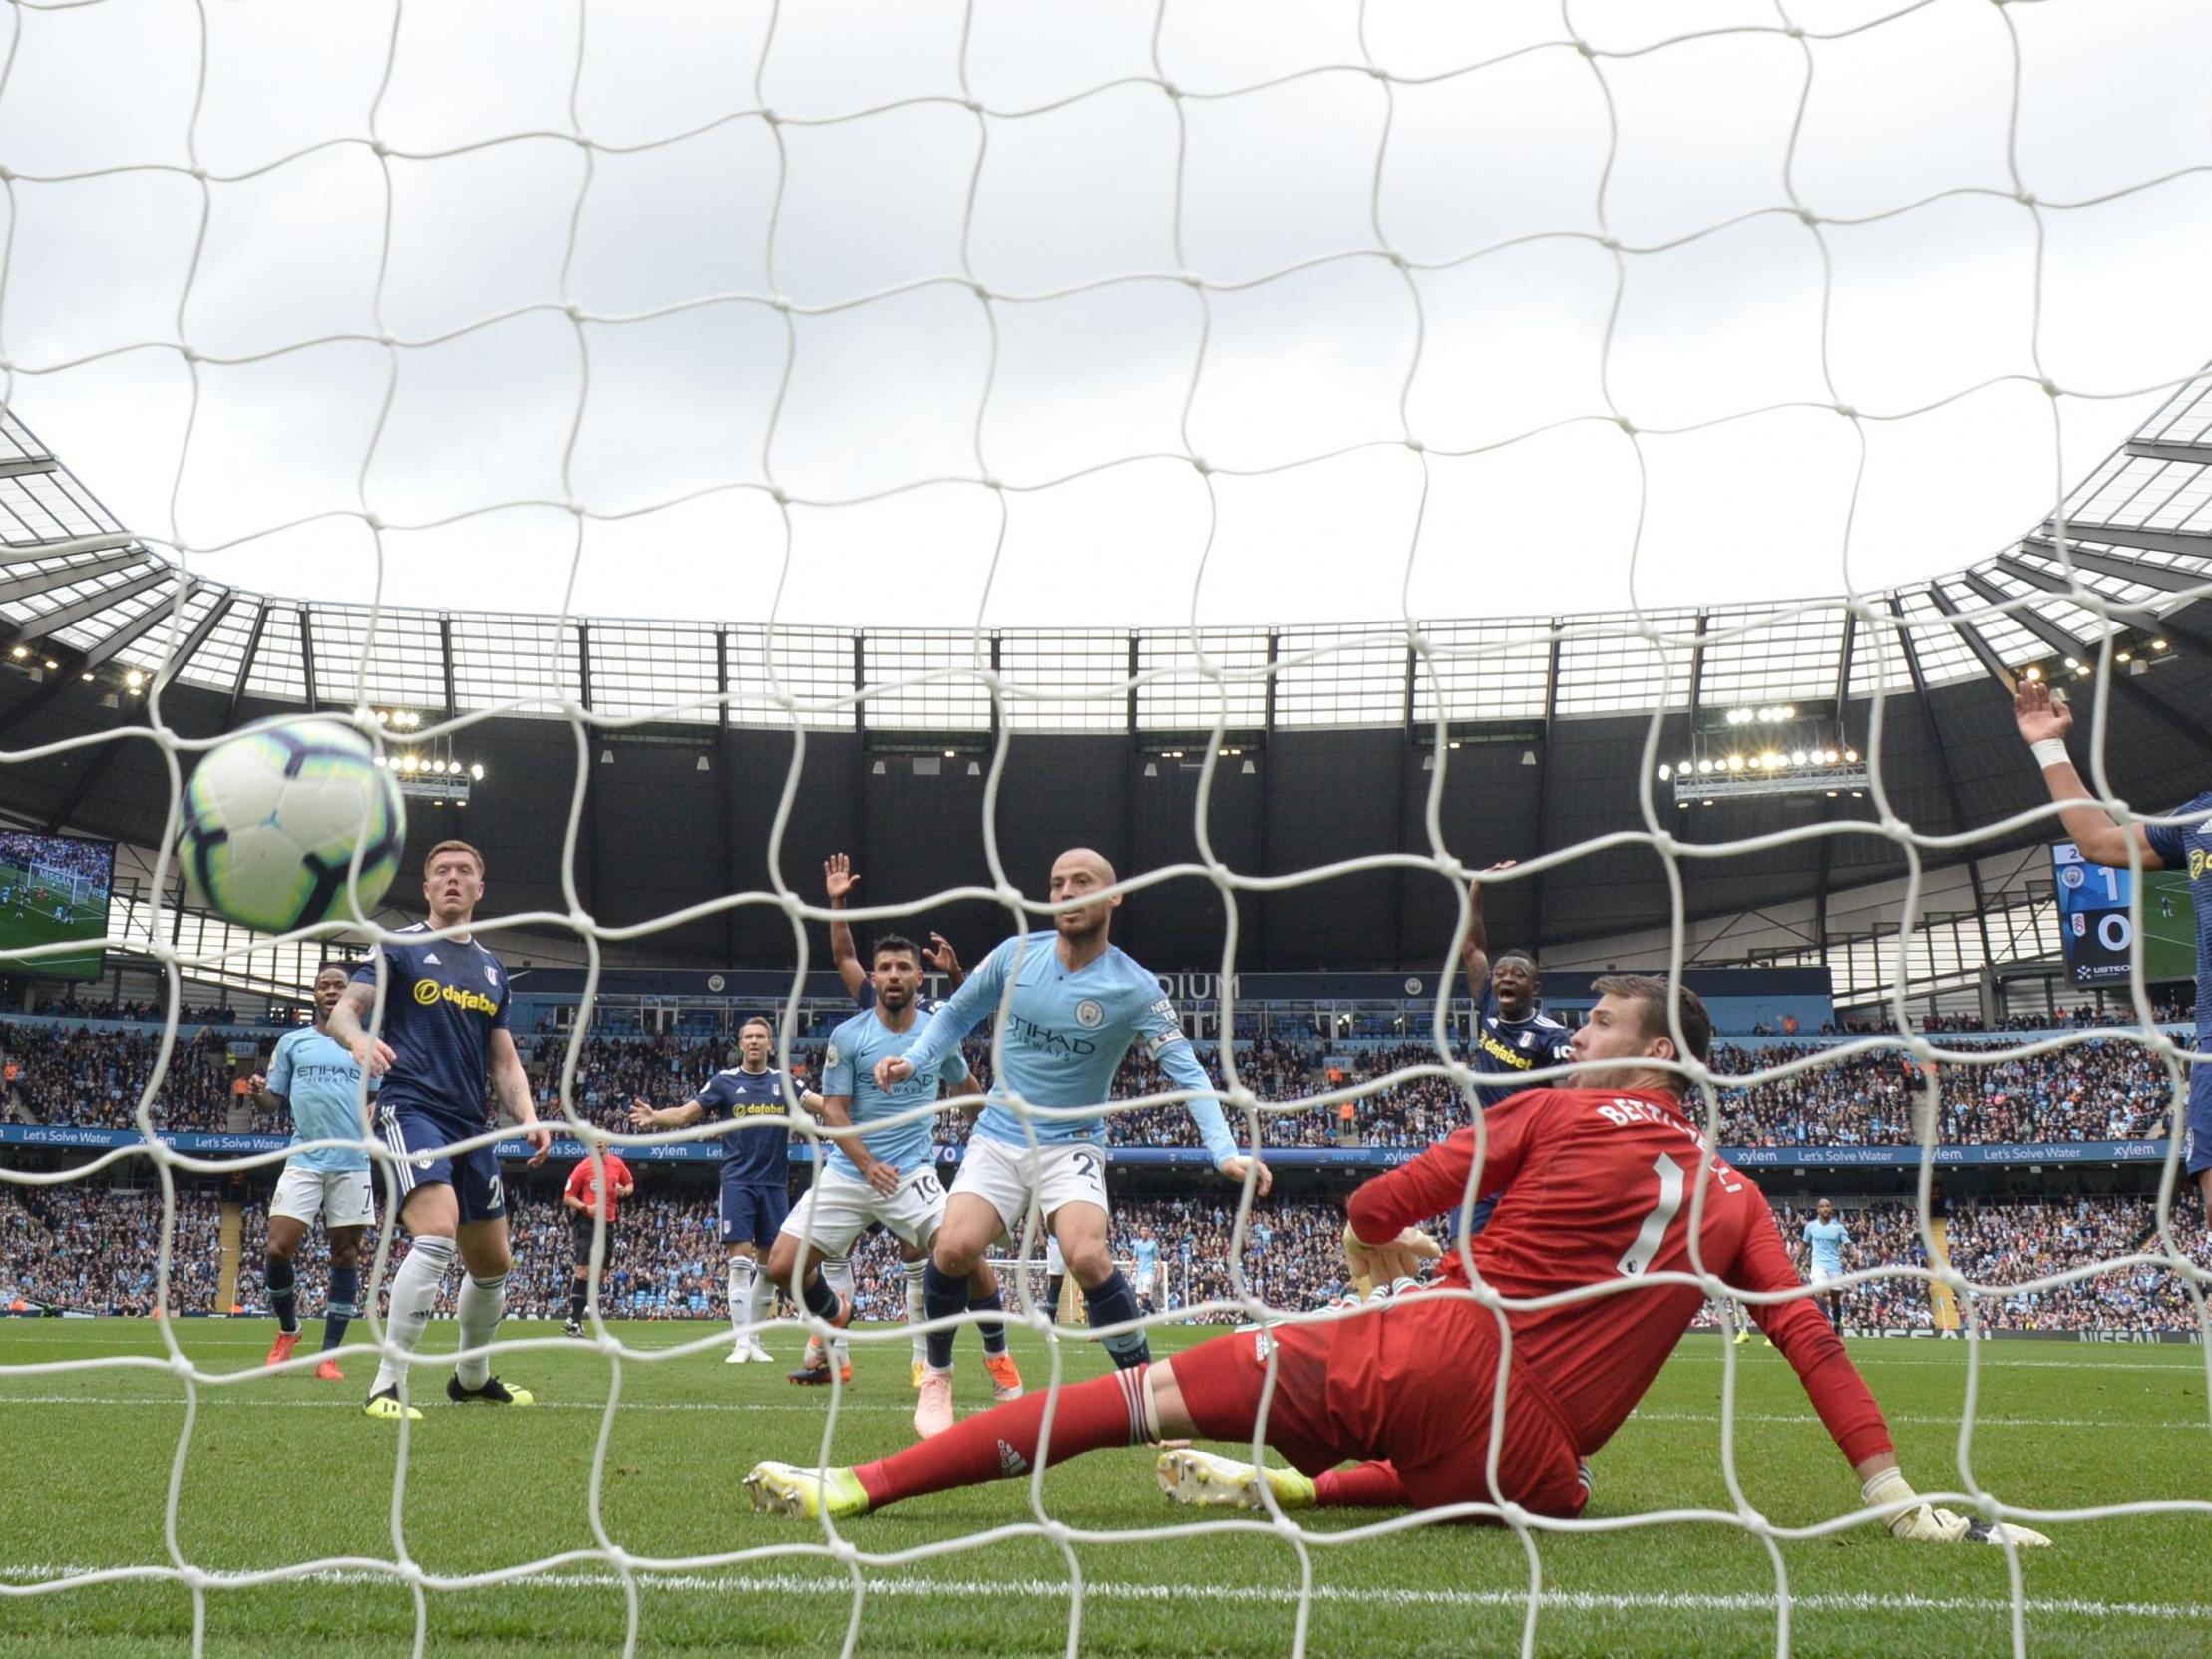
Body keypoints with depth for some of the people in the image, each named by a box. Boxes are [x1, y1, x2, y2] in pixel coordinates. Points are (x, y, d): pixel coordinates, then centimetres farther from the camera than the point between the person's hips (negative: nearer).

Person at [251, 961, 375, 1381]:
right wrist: (259, 1093, -10)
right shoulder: (292, 1042, 12)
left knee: (345, 1255, 1)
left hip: (353, 1163, 0)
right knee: (279, 1249, -11)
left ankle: (330, 1354, 8)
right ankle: (288, 1331, 15)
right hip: (304, 1161, 0)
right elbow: (275, 1100, 13)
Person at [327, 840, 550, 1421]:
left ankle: (472, 1377, 37)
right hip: (410, 1108, -7)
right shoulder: (399, 947, 3)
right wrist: (359, 1038, -30)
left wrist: (528, 1119, 3)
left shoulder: (491, 969, 18)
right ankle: (386, 1386, -25)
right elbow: (343, 1010, -6)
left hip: (470, 1127, 7)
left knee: (493, 1264, 13)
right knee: (437, 1234, -29)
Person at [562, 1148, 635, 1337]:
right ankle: (573, 1320, -12)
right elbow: (568, 1197, -4)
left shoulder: (617, 1164, 5)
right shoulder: (584, 1167, -8)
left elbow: (630, 1185, 20)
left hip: (608, 1224, 6)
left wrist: (624, 1191, -3)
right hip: (587, 1223, -6)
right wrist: (586, 1207, -20)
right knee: (584, 1270, -15)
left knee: (601, 1273, 7)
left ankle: (575, 1317, 17)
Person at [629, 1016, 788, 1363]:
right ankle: (741, 1343, -9)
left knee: (767, 1262, 6)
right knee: (740, 1259, -10)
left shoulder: (783, 1082, 8)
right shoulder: (725, 1081, 3)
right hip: (738, 1181, -2)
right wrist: (654, 1117, -20)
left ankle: (755, 1339, 16)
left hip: (774, 1184, 3)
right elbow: (686, 1113, -2)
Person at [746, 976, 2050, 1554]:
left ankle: (864, 1485, 0)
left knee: (1152, 1391, 4)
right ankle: (1303, 1489, 13)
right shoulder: (1736, 1199, 13)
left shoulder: (1561, 1116, 7)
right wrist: (1893, 1493, 8)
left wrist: (1379, 1261, 26)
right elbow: (1816, 1343, 5)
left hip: (1430, 1353, -2)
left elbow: (1376, 1213, 4)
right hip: (1526, 1461, 2)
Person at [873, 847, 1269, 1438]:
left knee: (1088, 1258, -27)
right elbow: (957, 1015, 14)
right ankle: (937, 1377, 7)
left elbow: (1186, 1072, -13)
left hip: (1071, 1146, -2)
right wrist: (912, 1061, -3)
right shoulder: (1015, 956, -3)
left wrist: (1225, 1151, -26)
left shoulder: (1135, 988, -11)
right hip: (997, 1138, 2)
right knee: (954, 1248, -20)